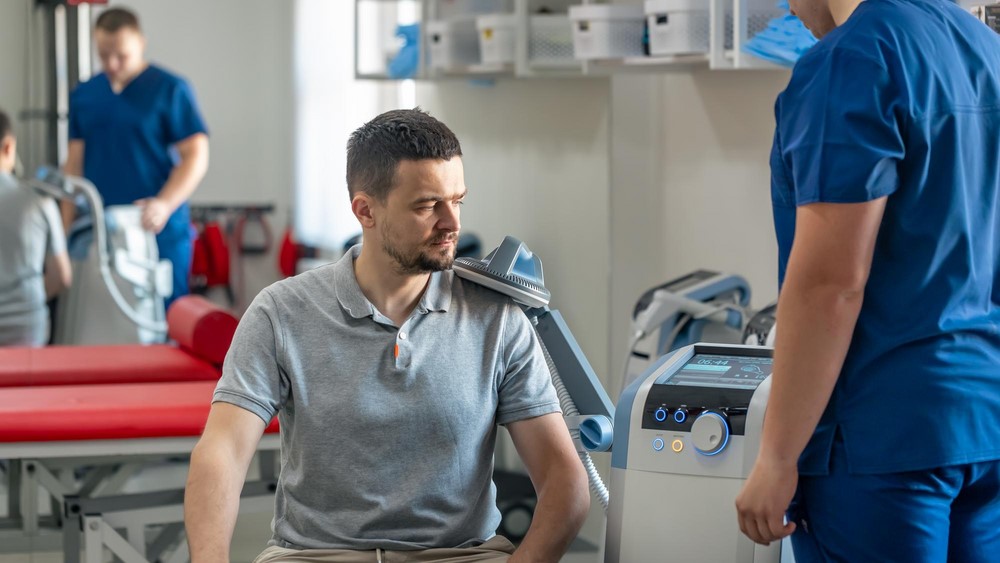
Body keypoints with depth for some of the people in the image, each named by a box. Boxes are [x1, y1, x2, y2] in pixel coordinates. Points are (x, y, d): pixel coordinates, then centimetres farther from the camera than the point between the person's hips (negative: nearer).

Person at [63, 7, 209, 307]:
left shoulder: (171, 90, -2)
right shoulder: (84, 95, 11)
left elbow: (196, 155, -6)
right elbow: (75, 163, 16)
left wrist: (164, 205, -21)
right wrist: (66, 226, 8)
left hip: (160, 233, -4)